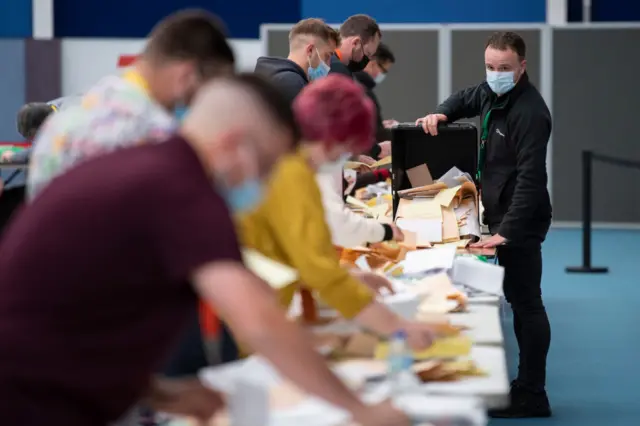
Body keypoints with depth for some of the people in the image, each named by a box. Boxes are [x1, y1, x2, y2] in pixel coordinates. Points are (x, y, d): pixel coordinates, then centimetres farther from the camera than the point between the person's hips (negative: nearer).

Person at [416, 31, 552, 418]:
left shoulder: (530, 111, -21)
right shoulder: (492, 92, 7)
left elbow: (530, 178, -27)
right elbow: (465, 100, 29)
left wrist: (507, 231, -32)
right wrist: (441, 113, 6)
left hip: (519, 223, -10)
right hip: (500, 215, 10)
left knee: (526, 304, -6)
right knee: (518, 300, 13)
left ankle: (532, 397, -2)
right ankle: (526, 384, 21)